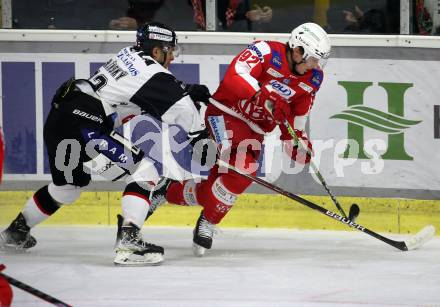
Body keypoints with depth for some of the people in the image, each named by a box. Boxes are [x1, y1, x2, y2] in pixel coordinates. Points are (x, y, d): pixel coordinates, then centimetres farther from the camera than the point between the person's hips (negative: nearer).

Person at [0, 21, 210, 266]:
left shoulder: (131, 55, 16)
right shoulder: (151, 72, -10)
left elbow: (162, 91, 26)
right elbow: (179, 108, -11)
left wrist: (190, 92, 13)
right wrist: (200, 136, -1)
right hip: (83, 126, -10)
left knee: (68, 185, 31)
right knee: (144, 173, -9)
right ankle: (129, 243, -19)